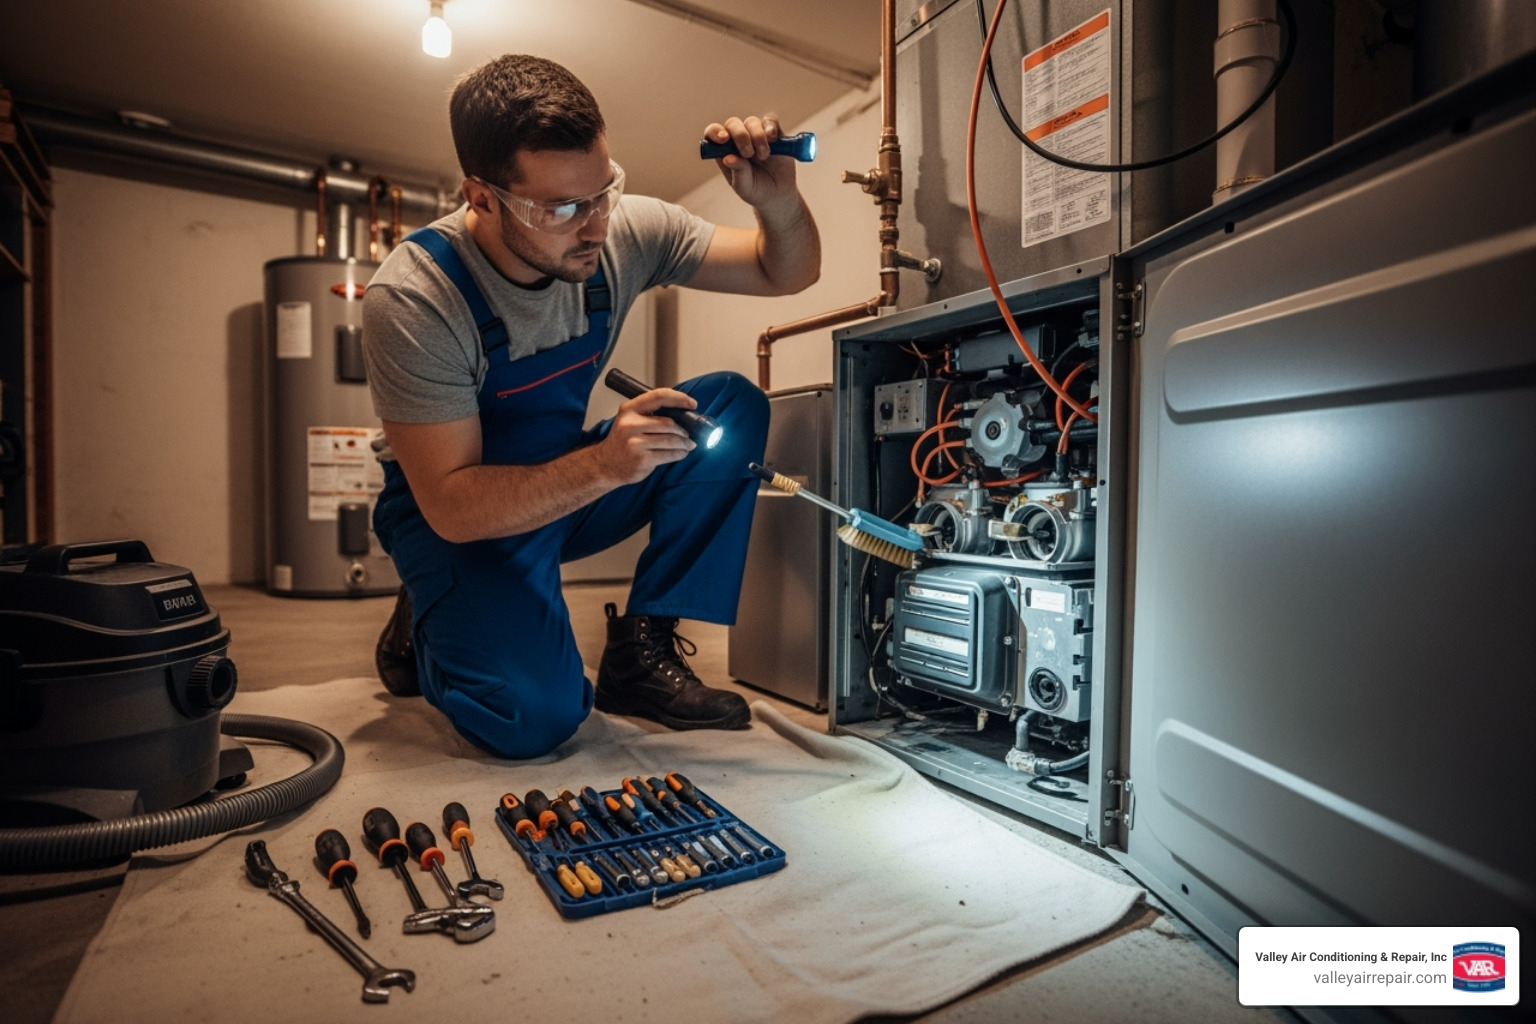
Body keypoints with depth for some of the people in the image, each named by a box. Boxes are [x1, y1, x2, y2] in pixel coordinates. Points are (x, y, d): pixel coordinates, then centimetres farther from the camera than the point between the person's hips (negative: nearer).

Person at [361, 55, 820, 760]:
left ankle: (642, 653, -10)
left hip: (571, 481, 5)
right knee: (535, 717, -28)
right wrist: (602, 465, -42)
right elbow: (451, 504, -27)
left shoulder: (626, 230, -14)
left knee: (734, 406, -17)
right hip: (454, 512, -5)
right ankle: (423, 629, 9)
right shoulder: (412, 298, -26)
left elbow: (786, 273, -4)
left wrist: (779, 203, -27)